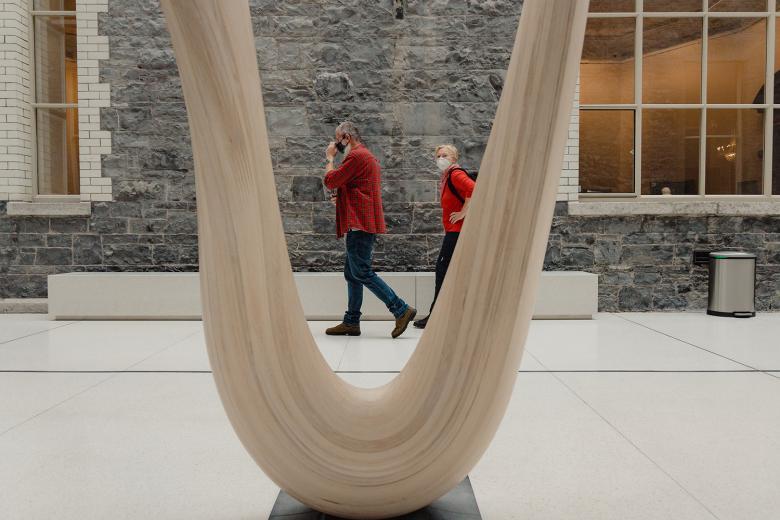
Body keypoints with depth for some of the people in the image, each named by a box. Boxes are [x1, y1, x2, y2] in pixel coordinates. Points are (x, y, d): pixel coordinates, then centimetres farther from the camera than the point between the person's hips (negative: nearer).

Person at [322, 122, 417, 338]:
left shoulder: (357, 155, -11)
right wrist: (340, 195, 14)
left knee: (362, 273, -10)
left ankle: (402, 310, -8)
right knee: (352, 274, 11)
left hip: (360, 225, -11)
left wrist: (330, 158, 5)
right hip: (363, 224, 11)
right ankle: (351, 322, 15)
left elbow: (330, 181, -11)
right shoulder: (367, 156, 24)